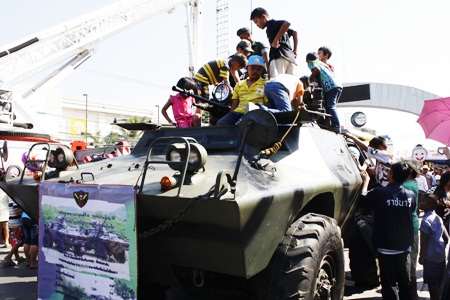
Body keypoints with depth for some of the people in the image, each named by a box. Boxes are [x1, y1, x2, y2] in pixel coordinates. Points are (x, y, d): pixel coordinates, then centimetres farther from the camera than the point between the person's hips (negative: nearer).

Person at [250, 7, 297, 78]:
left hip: (279, 57, -10)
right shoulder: (277, 26, 29)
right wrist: (294, 50, 21)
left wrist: (276, 40, -14)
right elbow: (294, 33, 30)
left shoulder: (270, 23, 3)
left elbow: (287, 23, -15)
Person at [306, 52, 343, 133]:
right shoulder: (323, 64, 34)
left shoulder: (311, 63, 13)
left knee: (330, 107, -12)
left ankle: (336, 127, -21)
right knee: (331, 107, 11)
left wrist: (309, 78, 5)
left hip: (331, 86, -8)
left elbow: (316, 69, -9)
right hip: (338, 85, 8)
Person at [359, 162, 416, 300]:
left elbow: (363, 200, -2)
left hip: (386, 247, -5)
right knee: (405, 281, 19)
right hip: (404, 247, 5)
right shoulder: (410, 195, -4)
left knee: (389, 284, 3)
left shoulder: (379, 193, -19)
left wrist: (366, 181, 9)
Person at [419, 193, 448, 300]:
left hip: (431, 256, -8)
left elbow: (424, 241, -17)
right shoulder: (438, 218, 7)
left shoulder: (426, 220, -18)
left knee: (432, 283, 3)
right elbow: (446, 237, 12)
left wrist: (421, 256, -10)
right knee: (439, 281, 17)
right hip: (441, 254, 8)